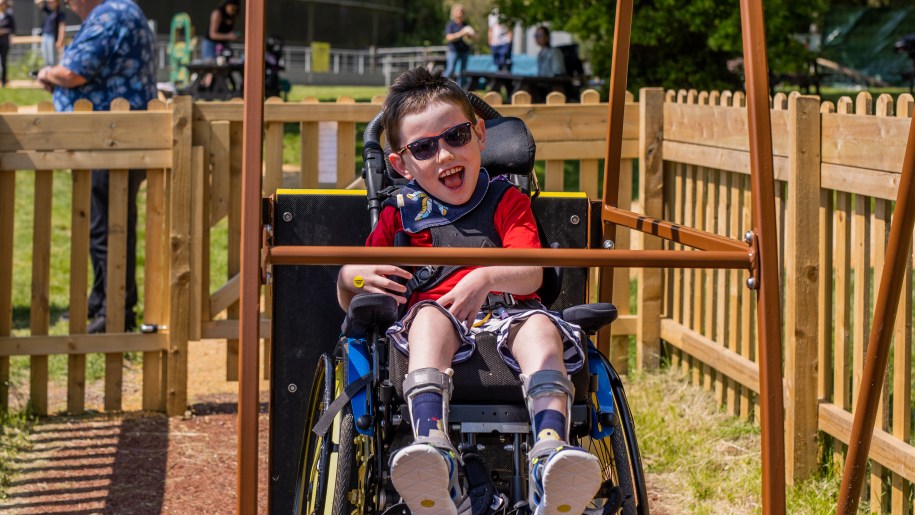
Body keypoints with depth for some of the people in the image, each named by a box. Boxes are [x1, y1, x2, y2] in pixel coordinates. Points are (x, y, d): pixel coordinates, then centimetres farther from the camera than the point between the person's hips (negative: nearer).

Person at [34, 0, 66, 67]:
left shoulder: (60, 13, -9)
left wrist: (59, 41, -23)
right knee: (46, 60, 9)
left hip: (53, 37, -8)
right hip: (45, 37, 8)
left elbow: (62, 27, -15)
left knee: (52, 60, -11)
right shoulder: (48, 10, 12)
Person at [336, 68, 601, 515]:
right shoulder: (401, 214, 22)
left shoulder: (506, 201, 20)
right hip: (439, 319, 0)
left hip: (505, 313, 0)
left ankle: (551, 453, -58)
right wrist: (355, 275, -4)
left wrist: (487, 278, -21)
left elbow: (532, 275, 2)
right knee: (429, 315, -36)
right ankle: (433, 451, -60)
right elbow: (348, 299, 23)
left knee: (540, 326, -35)